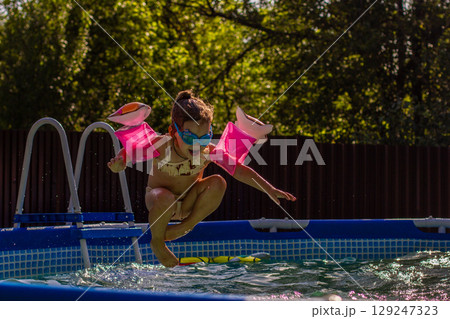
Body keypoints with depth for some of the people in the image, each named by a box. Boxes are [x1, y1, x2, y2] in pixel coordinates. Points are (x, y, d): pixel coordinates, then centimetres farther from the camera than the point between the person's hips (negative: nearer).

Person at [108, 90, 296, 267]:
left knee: (218, 183, -23)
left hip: (188, 204, 3)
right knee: (165, 197, -39)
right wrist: (119, 163, -41)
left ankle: (188, 225, -2)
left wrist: (269, 189, -25)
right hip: (158, 200, -2)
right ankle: (157, 242, -9)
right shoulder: (161, 147, -28)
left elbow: (240, 170, -18)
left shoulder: (210, 151, -21)